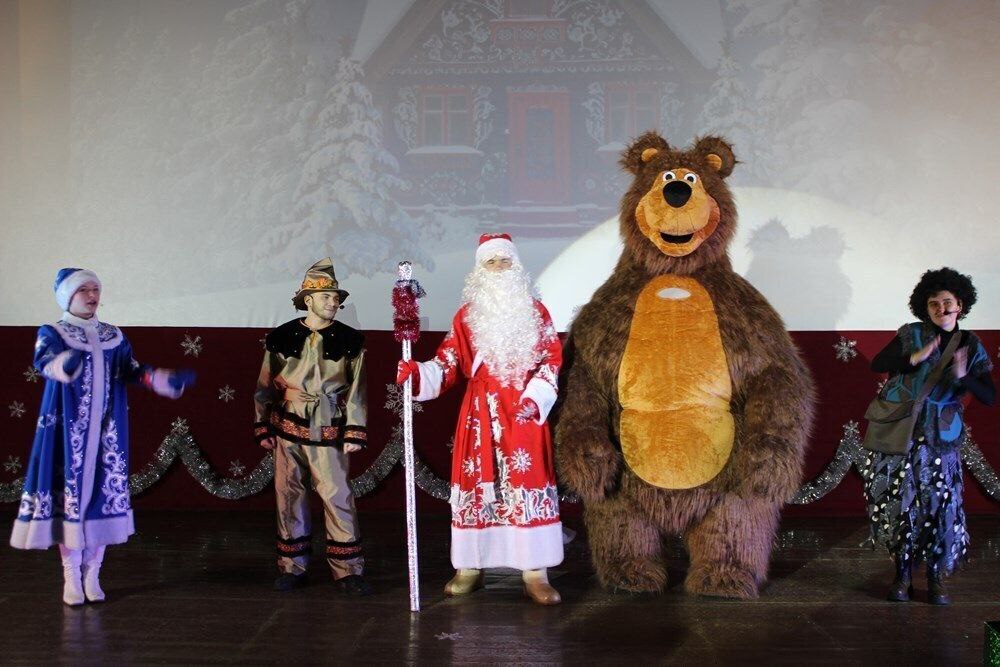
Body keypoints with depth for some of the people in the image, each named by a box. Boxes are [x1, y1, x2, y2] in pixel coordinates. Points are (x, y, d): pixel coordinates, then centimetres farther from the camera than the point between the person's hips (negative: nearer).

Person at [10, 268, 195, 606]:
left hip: (106, 428, 4)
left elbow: (132, 370, 5)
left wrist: (168, 380, -12)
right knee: (69, 491, -4)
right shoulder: (52, 333, 0)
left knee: (104, 490, 2)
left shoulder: (113, 336, 13)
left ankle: (92, 574, 11)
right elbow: (45, 362, -21)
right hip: (69, 427, -3)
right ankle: (71, 577, 5)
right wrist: (66, 365, -45)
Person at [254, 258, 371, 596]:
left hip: (328, 429, -1)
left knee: (338, 496, -5)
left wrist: (354, 432, -4)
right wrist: (263, 428, 6)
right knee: (289, 495, 6)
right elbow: (265, 385, 8)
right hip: (288, 426, 1)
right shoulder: (281, 337, 3)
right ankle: (292, 567, 18)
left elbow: (356, 389, 1)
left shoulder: (349, 340, 1)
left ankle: (348, 570, 4)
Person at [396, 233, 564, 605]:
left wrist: (534, 398, -10)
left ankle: (535, 573, -2)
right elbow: (447, 365, 3)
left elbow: (552, 359, 4)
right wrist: (416, 373, -15)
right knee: (476, 484, 2)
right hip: (481, 415, 1)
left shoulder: (535, 312, 8)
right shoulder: (467, 315, 9)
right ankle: (469, 568, 12)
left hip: (524, 412, -1)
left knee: (529, 485, -5)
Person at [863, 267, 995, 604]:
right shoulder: (912, 335, -1)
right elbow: (877, 364, -9)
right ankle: (902, 574, 12)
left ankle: (936, 579, 11)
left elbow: (990, 397, 1)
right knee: (900, 501, -1)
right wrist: (915, 358, -19)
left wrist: (964, 376, -16)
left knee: (941, 503, -3)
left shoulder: (972, 347, 5)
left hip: (940, 437, 2)